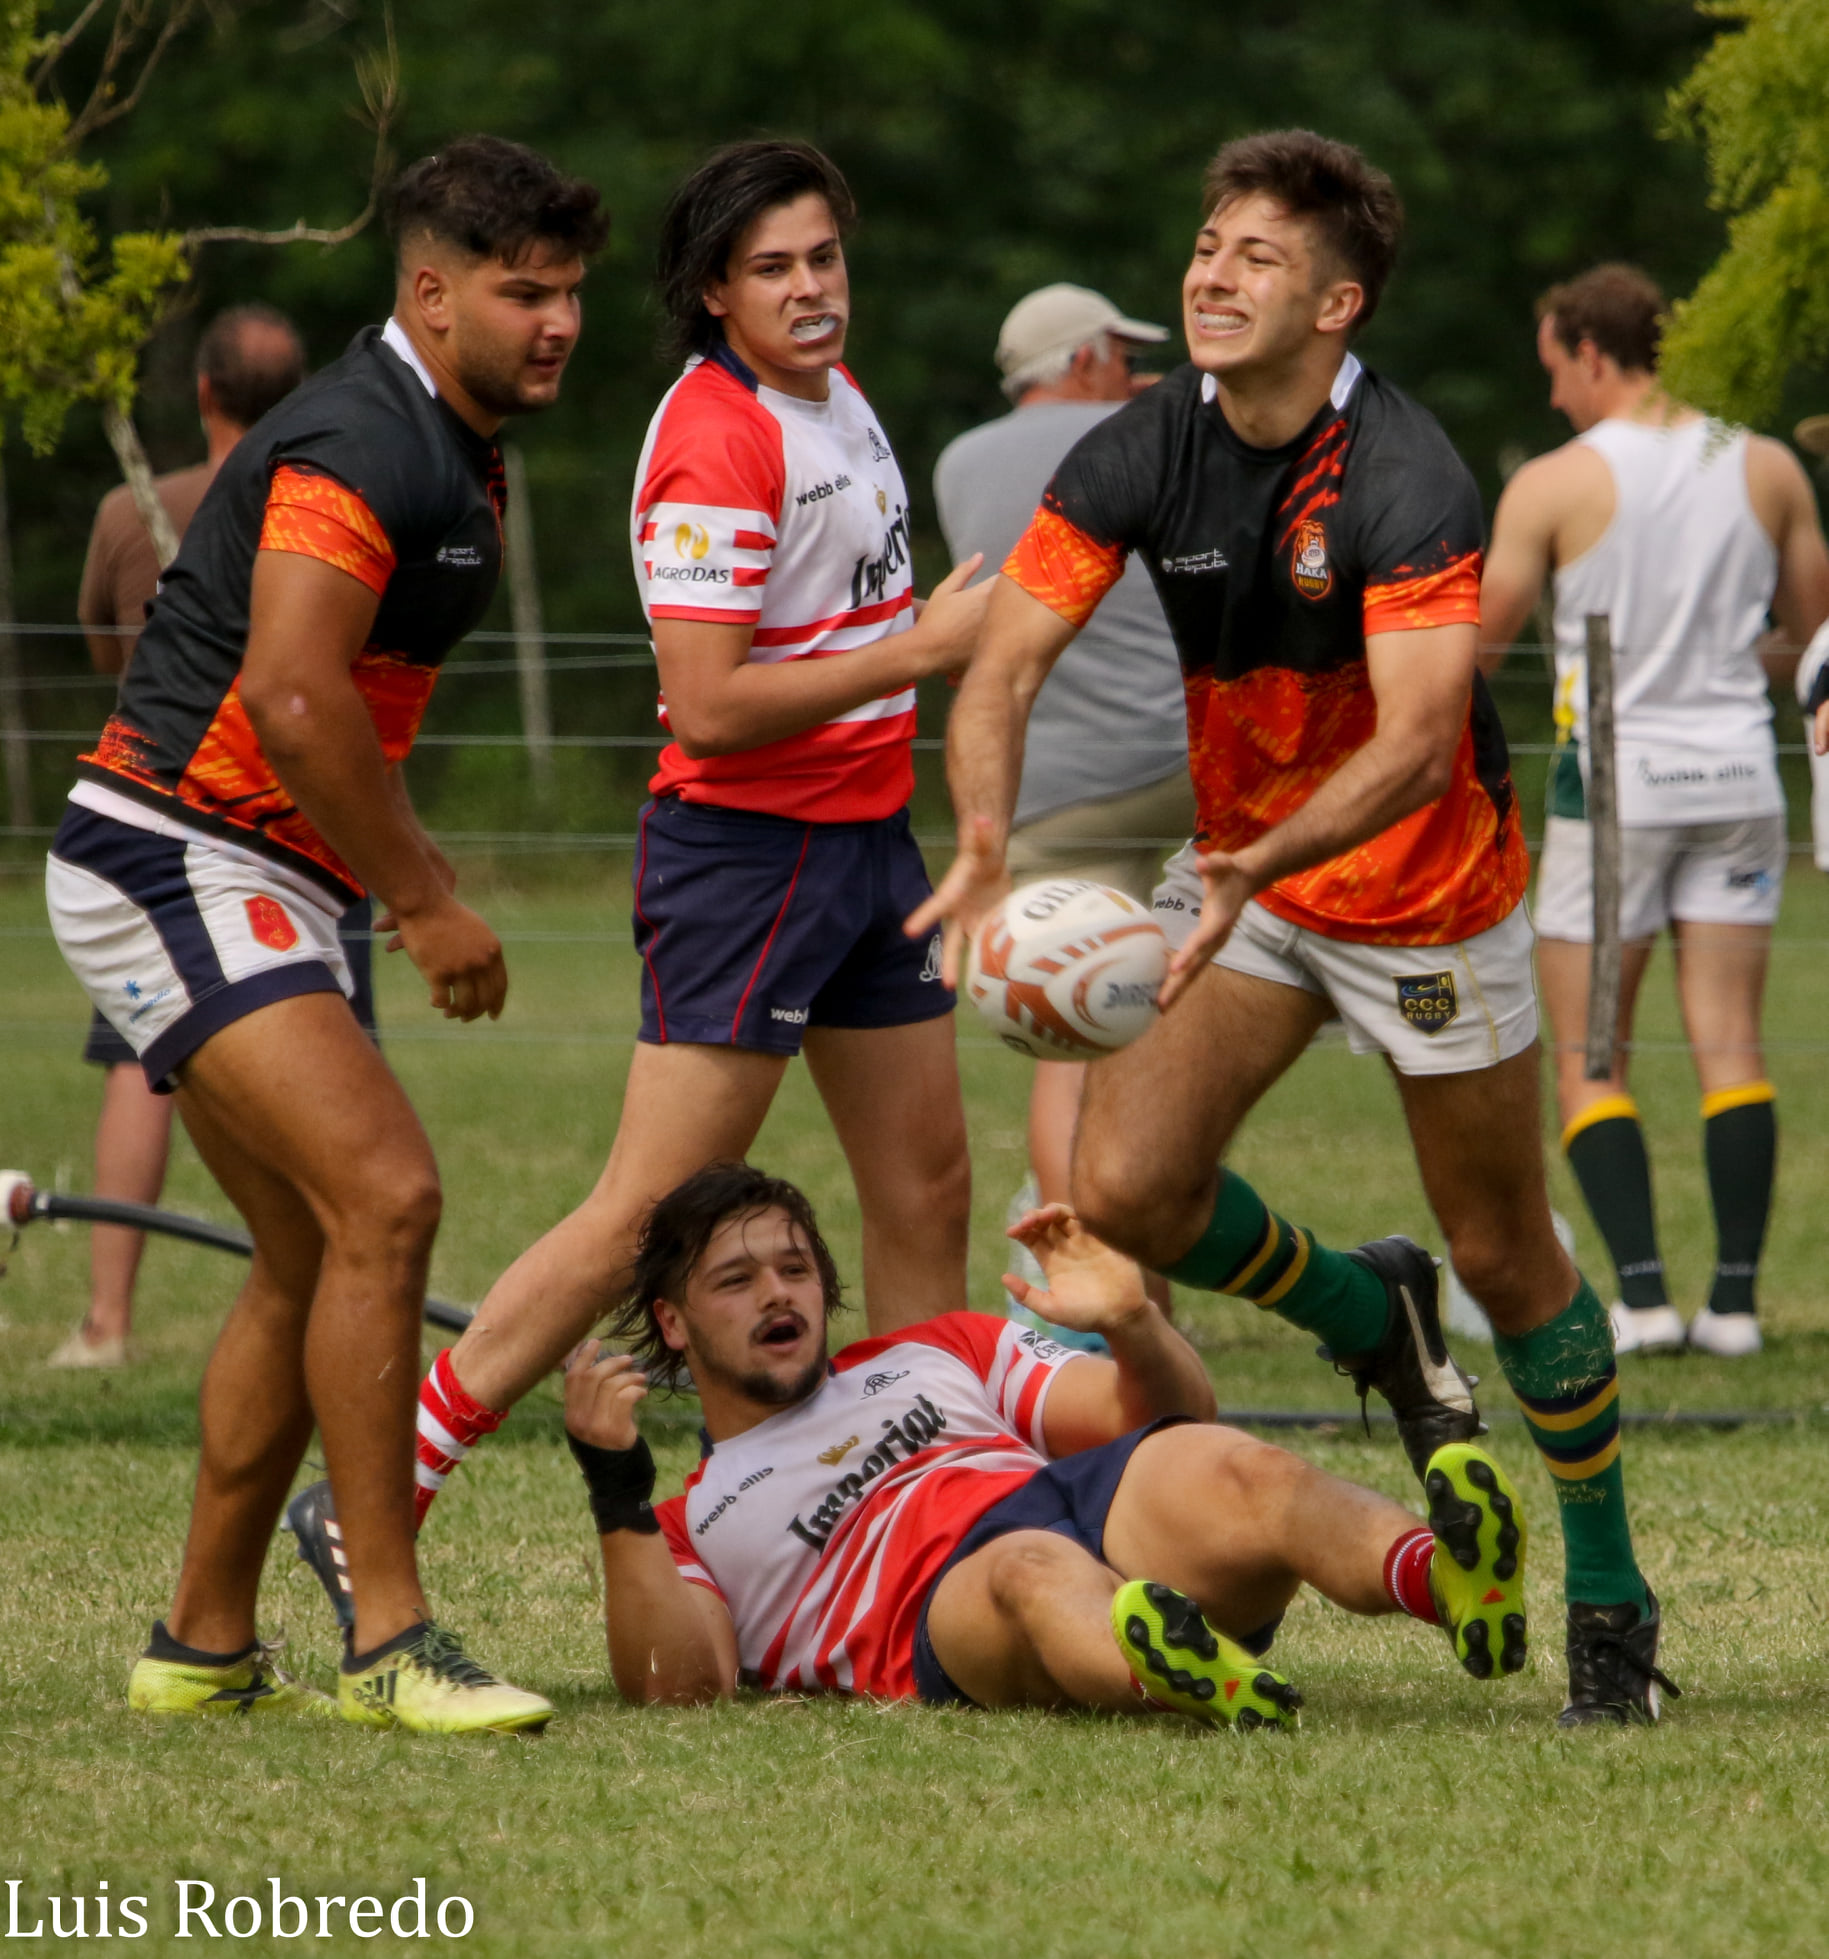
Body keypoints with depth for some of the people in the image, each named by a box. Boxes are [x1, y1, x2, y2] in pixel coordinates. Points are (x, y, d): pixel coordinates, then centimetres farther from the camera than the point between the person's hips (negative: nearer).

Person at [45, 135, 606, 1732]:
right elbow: (293, 699, -27)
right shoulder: (360, 447, -18)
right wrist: (426, 902, -20)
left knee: (315, 1259, 12)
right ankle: (389, 1642, -20)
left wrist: (417, 878, 17)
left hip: (267, 887, 11)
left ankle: (205, 1649, 20)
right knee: (386, 1192, -21)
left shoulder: (455, 459, 15)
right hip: (171, 863, -11)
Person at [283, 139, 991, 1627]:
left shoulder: (836, 394, 10)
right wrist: (922, 649, -21)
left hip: (866, 832, 9)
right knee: (650, 1219, -10)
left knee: (926, 1183, 10)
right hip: (746, 849, -9)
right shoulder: (715, 445, -19)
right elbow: (709, 708, -25)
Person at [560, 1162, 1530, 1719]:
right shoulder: (681, 1529, 29)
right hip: (947, 1608, -3)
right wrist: (614, 1494, -3)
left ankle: (1447, 1579, -64)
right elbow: (678, 1683, 6)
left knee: (1236, 1473, -32)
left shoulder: (934, 1355, 37)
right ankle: (1191, 1680, -76)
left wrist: (1132, 1325, 5)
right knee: (1036, 1572, -41)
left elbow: (1171, 1416, 27)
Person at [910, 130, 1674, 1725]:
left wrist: (1253, 871, -48)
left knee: (1509, 1260, 2)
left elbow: (1417, 744, -34)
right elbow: (1004, 666, -12)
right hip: (1245, 870, 5)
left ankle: (1611, 1603, 20)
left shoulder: (1407, 482, -26)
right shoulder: (1139, 456, -11)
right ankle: (1373, 1322, 19)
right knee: (1126, 1186, -12)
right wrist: (987, 849, -31)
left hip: (1428, 894, -5)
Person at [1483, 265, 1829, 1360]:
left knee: (1591, 1060, 3)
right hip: (1736, 774, 3)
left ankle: (1643, 1294, -8)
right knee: (1729, 1043, 5)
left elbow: (1475, 645, -2)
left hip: (1612, 777, -3)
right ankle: (1735, 1299, -1)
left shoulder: (1554, 486, -7)